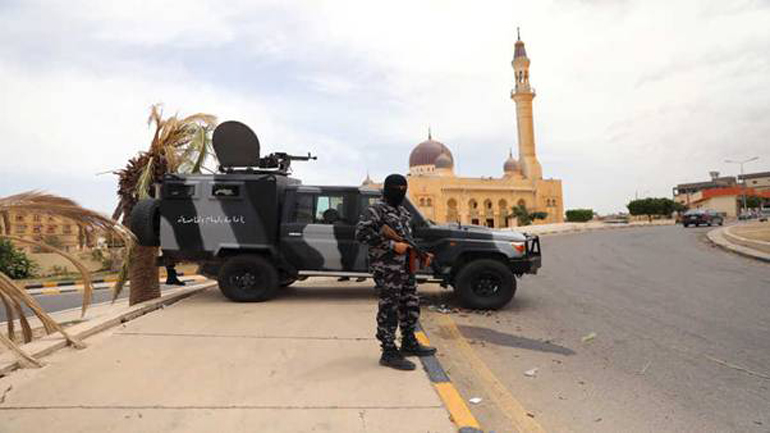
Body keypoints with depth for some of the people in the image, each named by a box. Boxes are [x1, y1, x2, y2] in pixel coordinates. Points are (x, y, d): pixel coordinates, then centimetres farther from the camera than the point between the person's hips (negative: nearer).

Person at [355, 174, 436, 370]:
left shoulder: (402, 211, 18)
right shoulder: (376, 210, -10)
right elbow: (361, 234, -22)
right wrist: (392, 245, -21)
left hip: (405, 267, 9)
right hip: (387, 269, -9)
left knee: (411, 305, 17)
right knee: (389, 310, -2)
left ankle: (409, 343, 33)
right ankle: (389, 353, 8)